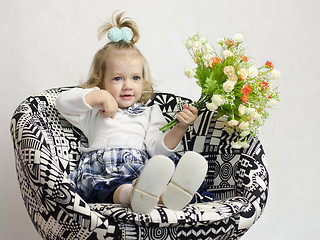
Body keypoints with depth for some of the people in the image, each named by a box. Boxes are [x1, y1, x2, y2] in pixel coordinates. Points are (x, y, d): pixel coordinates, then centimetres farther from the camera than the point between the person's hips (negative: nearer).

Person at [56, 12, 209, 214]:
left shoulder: (149, 113, 31)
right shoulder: (94, 112, 29)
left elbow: (158, 148, 16)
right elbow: (63, 102, 12)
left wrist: (179, 128, -3)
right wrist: (101, 96, 4)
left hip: (140, 171, 2)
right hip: (100, 171, -2)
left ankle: (171, 193, -70)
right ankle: (132, 194, -73)